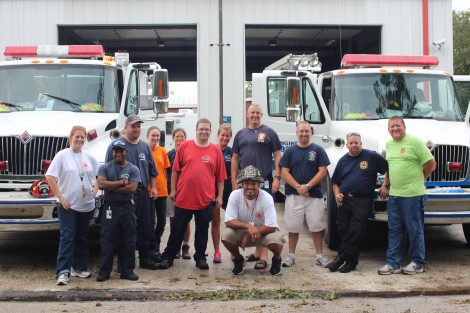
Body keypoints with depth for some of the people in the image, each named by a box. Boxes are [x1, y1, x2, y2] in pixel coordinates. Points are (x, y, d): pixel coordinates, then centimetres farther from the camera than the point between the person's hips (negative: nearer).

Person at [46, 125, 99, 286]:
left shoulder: (89, 157, 7)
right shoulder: (62, 155, -5)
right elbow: (50, 177, -10)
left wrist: (95, 191, 6)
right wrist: (60, 197, -13)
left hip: (86, 204, 5)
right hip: (67, 205, -5)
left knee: (82, 237, 12)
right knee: (67, 237, -9)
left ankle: (79, 268, 22)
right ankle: (63, 272, -10)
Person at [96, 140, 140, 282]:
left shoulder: (133, 169, 4)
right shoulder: (105, 168, 6)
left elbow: (132, 188, -10)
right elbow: (101, 184, -10)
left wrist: (111, 187, -9)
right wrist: (122, 182, -10)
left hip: (127, 208, 1)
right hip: (110, 207, 0)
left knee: (128, 241, 4)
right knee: (107, 241, 0)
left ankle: (127, 270, 12)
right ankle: (104, 271, 5)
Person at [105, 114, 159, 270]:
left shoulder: (144, 146, 15)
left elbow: (152, 169, 20)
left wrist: (153, 187, 12)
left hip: (142, 192, 6)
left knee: (145, 227, 10)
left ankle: (145, 258, 20)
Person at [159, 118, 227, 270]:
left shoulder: (216, 150, 2)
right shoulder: (185, 146, 0)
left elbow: (220, 176, 4)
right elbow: (175, 169, 4)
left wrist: (220, 196, 3)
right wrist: (173, 189, 2)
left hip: (206, 199, 1)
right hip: (183, 197, 0)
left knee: (202, 230, 11)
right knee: (177, 229, 8)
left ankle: (200, 258, 23)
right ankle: (168, 257, 17)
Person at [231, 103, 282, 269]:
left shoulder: (269, 132, 3)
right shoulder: (240, 134, 14)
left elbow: (277, 156, 0)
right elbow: (235, 158, 14)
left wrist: (277, 178, -8)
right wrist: (234, 181, 8)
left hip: (264, 181, -5)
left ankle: (263, 256, -5)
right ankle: (257, 252, 23)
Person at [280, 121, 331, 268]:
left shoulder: (318, 150, 2)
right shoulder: (290, 151, 6)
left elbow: (322, 171, -3)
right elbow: (284, 172, 1)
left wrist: (307, 186, -13)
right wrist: (298, 187, -12)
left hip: (314, 195, -1)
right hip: (293, 195, 1)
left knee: (317, 226, 2)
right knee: (293, 227, 5)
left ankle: (320, 255, 13)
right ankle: (291, 255, 16)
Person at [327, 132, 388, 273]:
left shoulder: (372, 156, 0)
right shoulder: (343, 160, 13)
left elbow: (388, 170, 3)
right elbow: (335, 182, 17)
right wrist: (337, 194, 1)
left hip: (362, 200, -4)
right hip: (344, 200, 5)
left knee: (356, 232, -10)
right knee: (343, 230, 5)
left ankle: (341, 258, -5)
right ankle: (351, 261, 17)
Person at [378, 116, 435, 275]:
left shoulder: (415, 142, -9)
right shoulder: (389, 144, 12)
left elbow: (430, 164, -8)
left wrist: (418, 179, 1)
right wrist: (385, 185, 15)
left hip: (413, 195, -7)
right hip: (393, 195, 7)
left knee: (415, 230, 4)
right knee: (394, 231, 10)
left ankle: (417, 263, 16)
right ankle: (393, 263, 17)